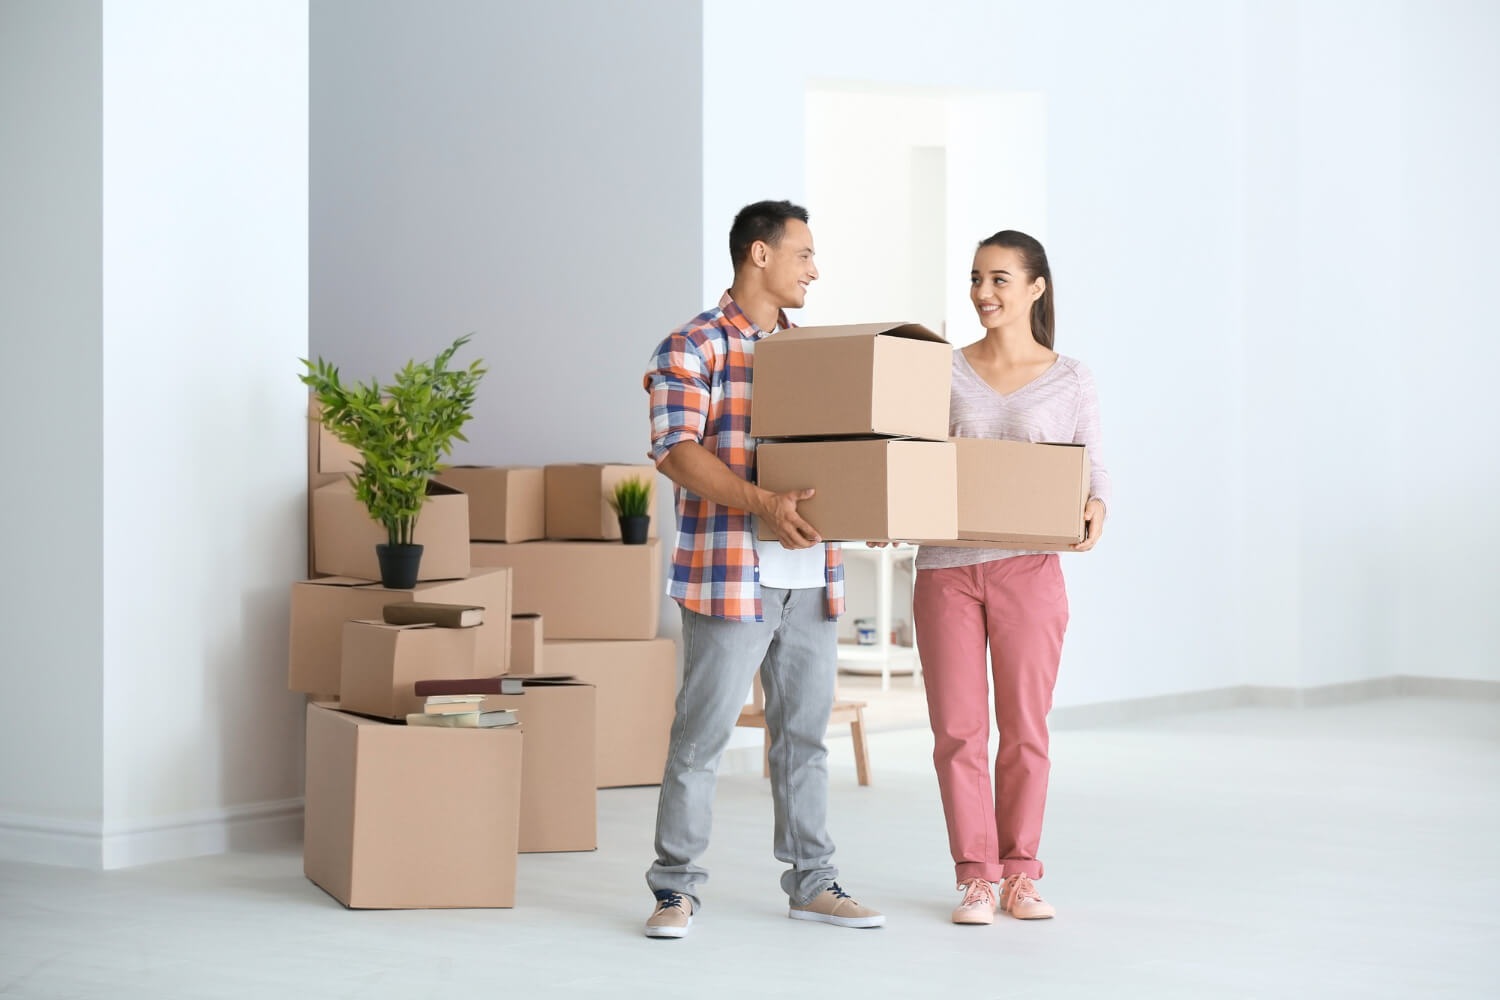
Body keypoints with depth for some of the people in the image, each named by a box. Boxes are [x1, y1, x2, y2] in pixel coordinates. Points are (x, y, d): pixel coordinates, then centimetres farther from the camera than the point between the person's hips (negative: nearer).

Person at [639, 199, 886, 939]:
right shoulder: (694, 346, -5)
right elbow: (675, 449, -16)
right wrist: (761, 503, -28)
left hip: (811, 573, 7)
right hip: (729, 573, -6)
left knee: (805, 731, 11)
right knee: (702, 733, -1)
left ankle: (811, 883, 20)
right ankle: (676, 889, 8)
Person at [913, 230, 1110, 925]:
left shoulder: (1069, 380, 4)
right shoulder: (943, 372, 7)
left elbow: (1093, 470, 6)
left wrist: (1094, 509, -16)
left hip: (1028, 568, -1)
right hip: (945, 568, 1)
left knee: (1024, 727, 5)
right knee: (957, 730, 1)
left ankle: (1020, 874, 17)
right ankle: (976, 876, 11)